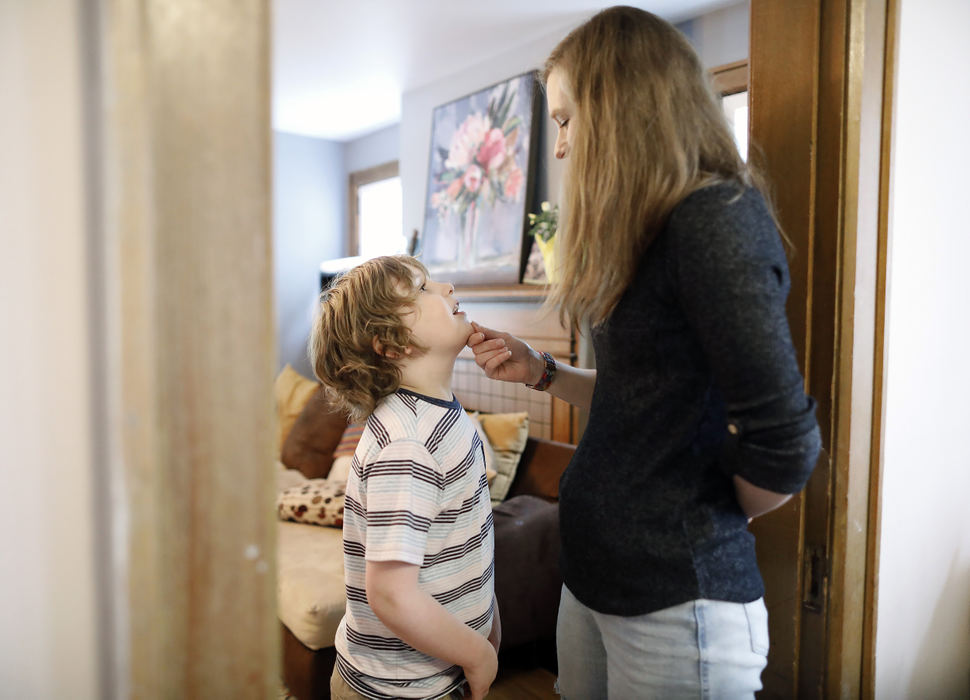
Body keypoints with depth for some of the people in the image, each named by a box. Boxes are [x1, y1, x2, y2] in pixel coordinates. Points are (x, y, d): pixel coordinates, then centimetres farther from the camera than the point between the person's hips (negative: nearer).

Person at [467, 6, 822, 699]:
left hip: (675, 598, -8)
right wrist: (541, 372, 4)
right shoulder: (648, 232, 10)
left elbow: (784, 444, -23)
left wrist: (706, 520, -5)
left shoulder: (718, 223, -19)